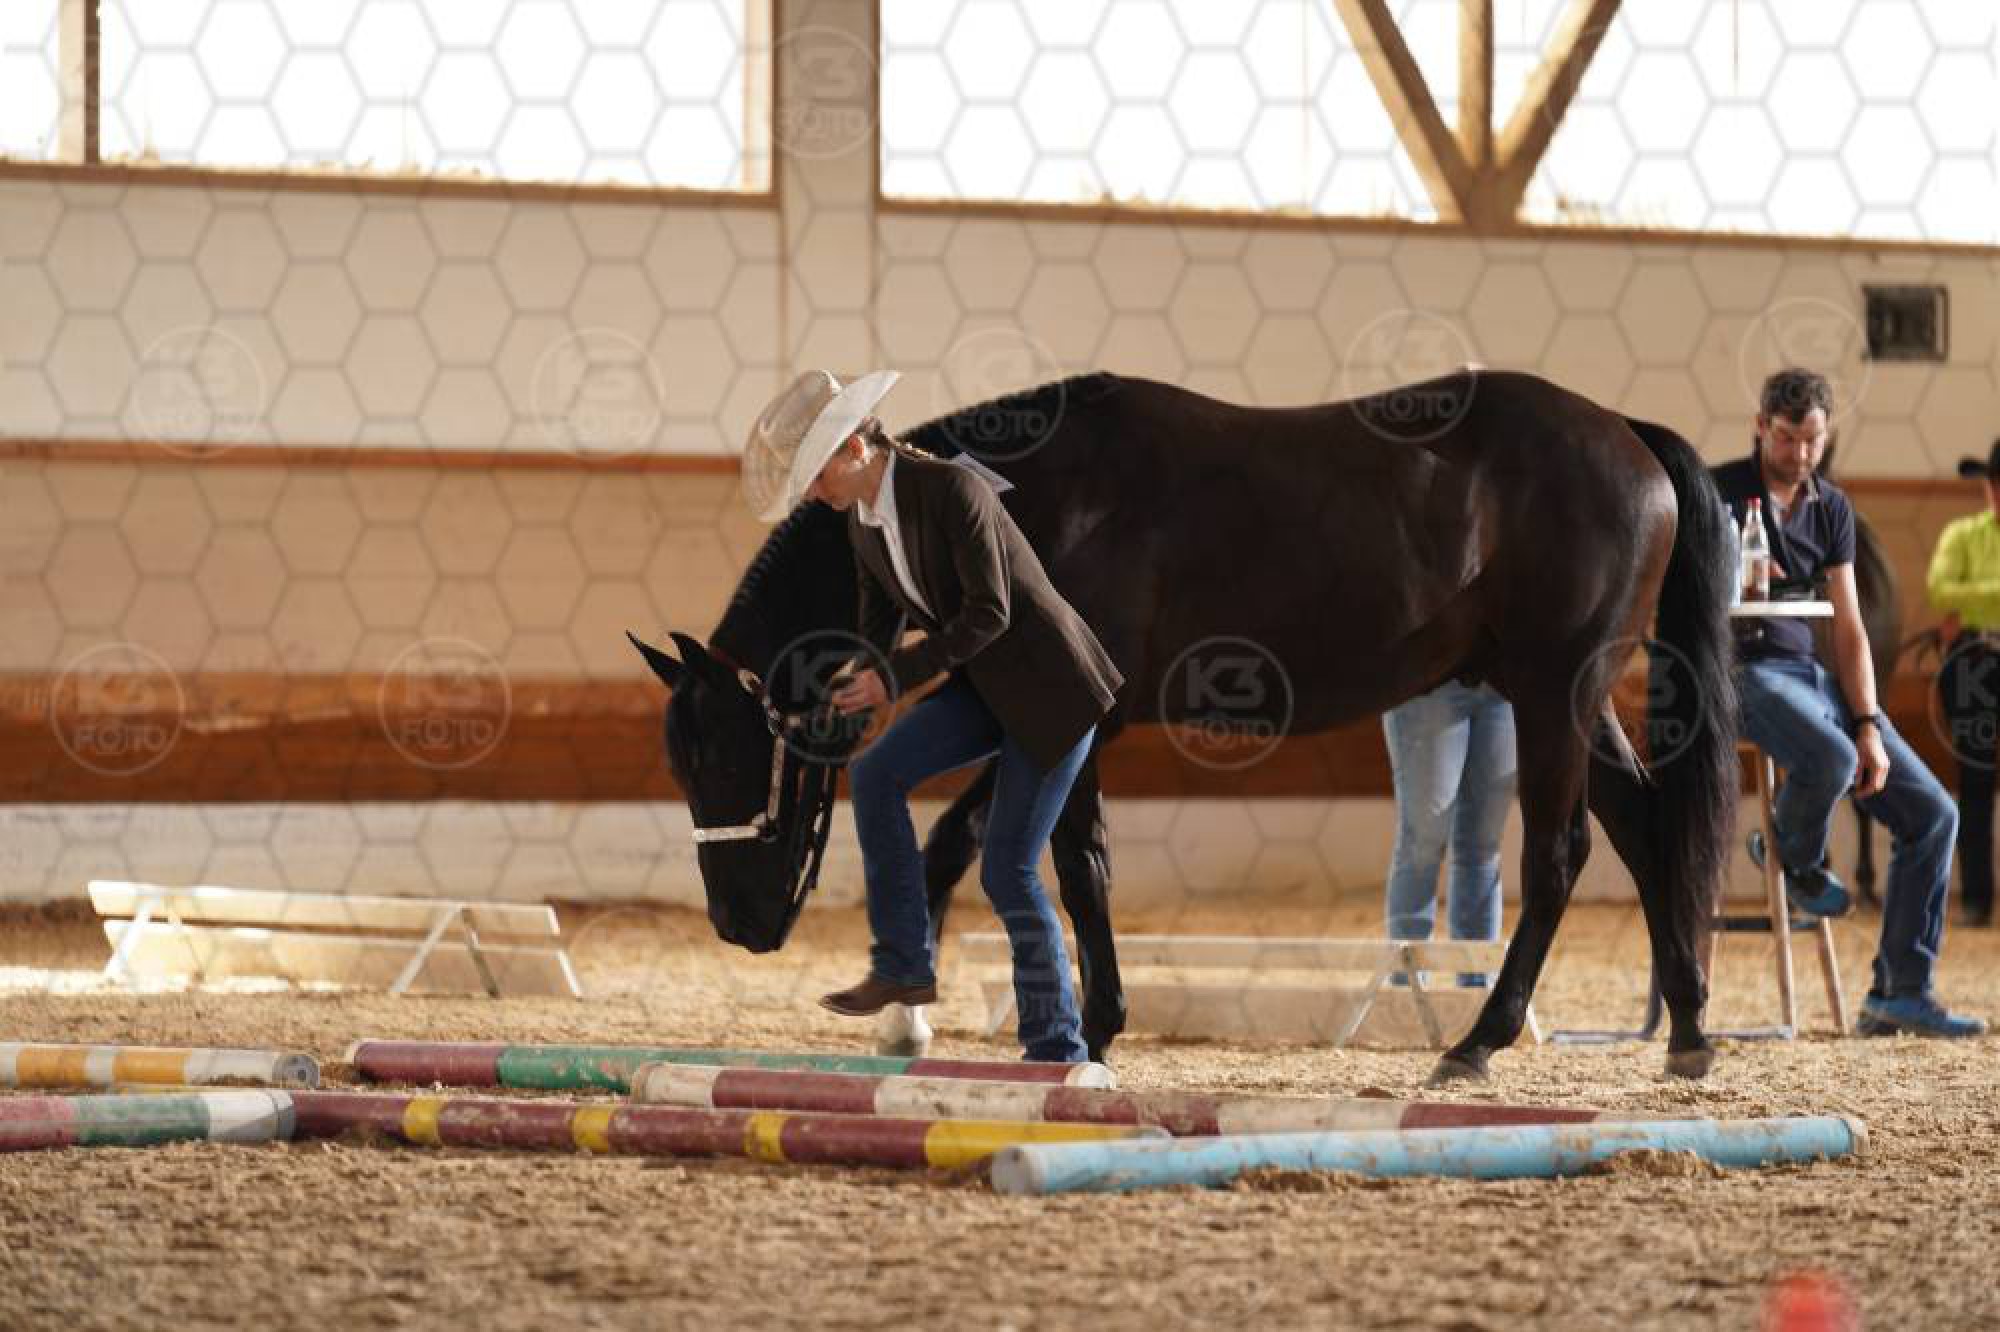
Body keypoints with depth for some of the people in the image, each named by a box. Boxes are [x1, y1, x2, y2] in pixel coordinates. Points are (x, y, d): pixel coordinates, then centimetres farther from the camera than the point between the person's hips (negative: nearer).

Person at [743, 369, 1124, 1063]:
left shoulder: (953, 490, -23)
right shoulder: (863, 520, 2)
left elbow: (989, 614, -24)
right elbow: (880, 618, 12)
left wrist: (895, 676, -26)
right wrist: (861, 672, -10)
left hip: (1053, 687, -8)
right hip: (985, 687, 8)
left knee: (1007, 869, -7)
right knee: (874, 773, -11)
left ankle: (1056, 1048, 4)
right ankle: (903, 966, -5)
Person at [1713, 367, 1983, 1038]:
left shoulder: (1831, 508, 13)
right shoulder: (1719, 492, -3)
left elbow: (1847, 626, 10)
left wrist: (1868, 726, 0)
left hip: (1808, 672, 7)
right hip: (1741, 666, -7)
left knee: (1931, 813, -4)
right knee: (1830, 757, -38)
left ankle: (1901, 992, -2)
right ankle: (1796, 859, -2)